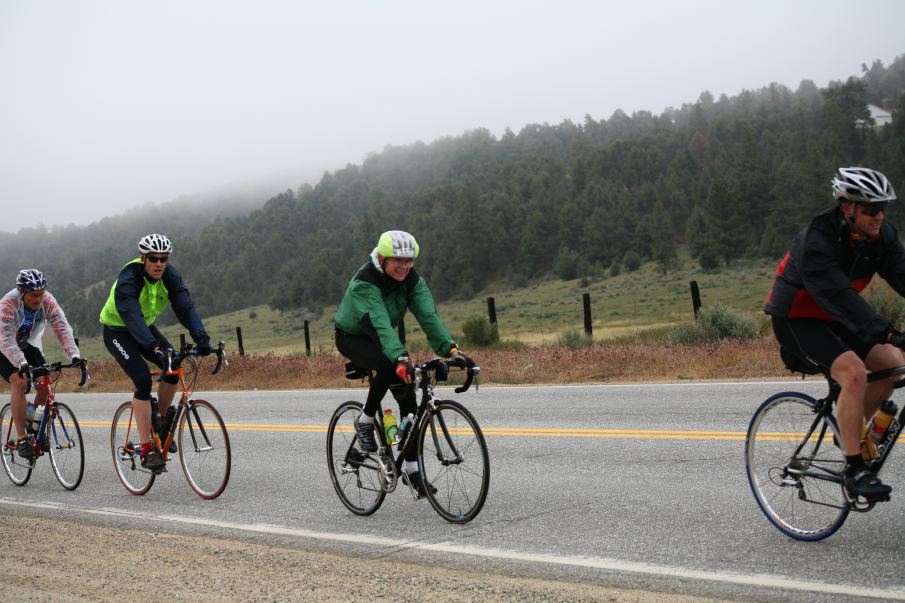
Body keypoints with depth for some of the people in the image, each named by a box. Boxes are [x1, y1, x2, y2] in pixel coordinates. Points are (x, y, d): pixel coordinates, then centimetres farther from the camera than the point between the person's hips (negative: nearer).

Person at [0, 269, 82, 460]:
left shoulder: (47, 301, -21)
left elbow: (62, 328, -26)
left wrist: (74, 355, -40)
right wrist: (22, 364, -53)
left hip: (28, 346, 4)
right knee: (19, 382, -27)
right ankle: (21, 439, -25)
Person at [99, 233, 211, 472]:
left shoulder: (169, 276, -14)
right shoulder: (128, 279, -30)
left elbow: (185, 306, -24)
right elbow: (132, 316, -43)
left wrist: (201, 337, -41)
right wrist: (153, 347, -57)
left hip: (145, 327, 6)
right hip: (117, 331, -6)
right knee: (143, 379, -22)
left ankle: (161, 423, 8)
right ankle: (146, 450, -20)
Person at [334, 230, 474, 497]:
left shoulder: (412, 280, -16)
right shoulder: (365, 282, -33)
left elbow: (428, 315, -27)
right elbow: (380, 323, -47)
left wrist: (451, 349, -42)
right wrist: (401, 357, -61)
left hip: (380, 338, 6)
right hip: (351, 337, -6)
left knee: (407, 394, -8)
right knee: (388, 366, -36)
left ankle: (411, 468, 0)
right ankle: (365, 421, -13)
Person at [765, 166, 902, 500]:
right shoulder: (816, 242, -29)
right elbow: (839, 296, -40)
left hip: (833, 320, 7)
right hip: (795, 320, -7)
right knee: (854, 372, -28)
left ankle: (852, 431, 12)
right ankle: (854, 470, -21)